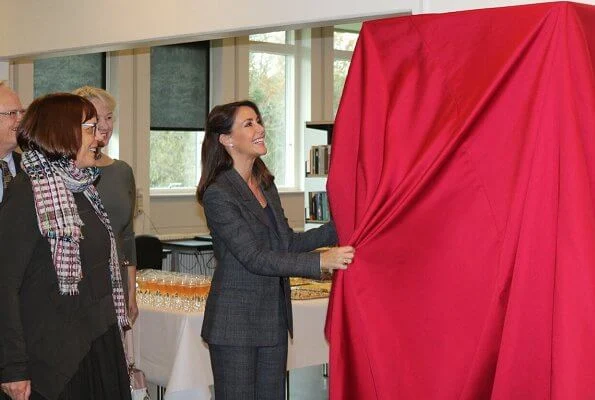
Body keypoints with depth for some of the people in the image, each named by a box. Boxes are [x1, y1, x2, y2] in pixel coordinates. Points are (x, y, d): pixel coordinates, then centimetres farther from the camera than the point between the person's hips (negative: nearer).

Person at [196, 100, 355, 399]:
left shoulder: (265, 185, 11)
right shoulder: (218, 195, -15)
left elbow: (288, 242, 13)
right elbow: (254, 257, -21)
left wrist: (338, 229, 0)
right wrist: (320, 262, -28)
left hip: (274, 319, 7)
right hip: (235, 323, -7)